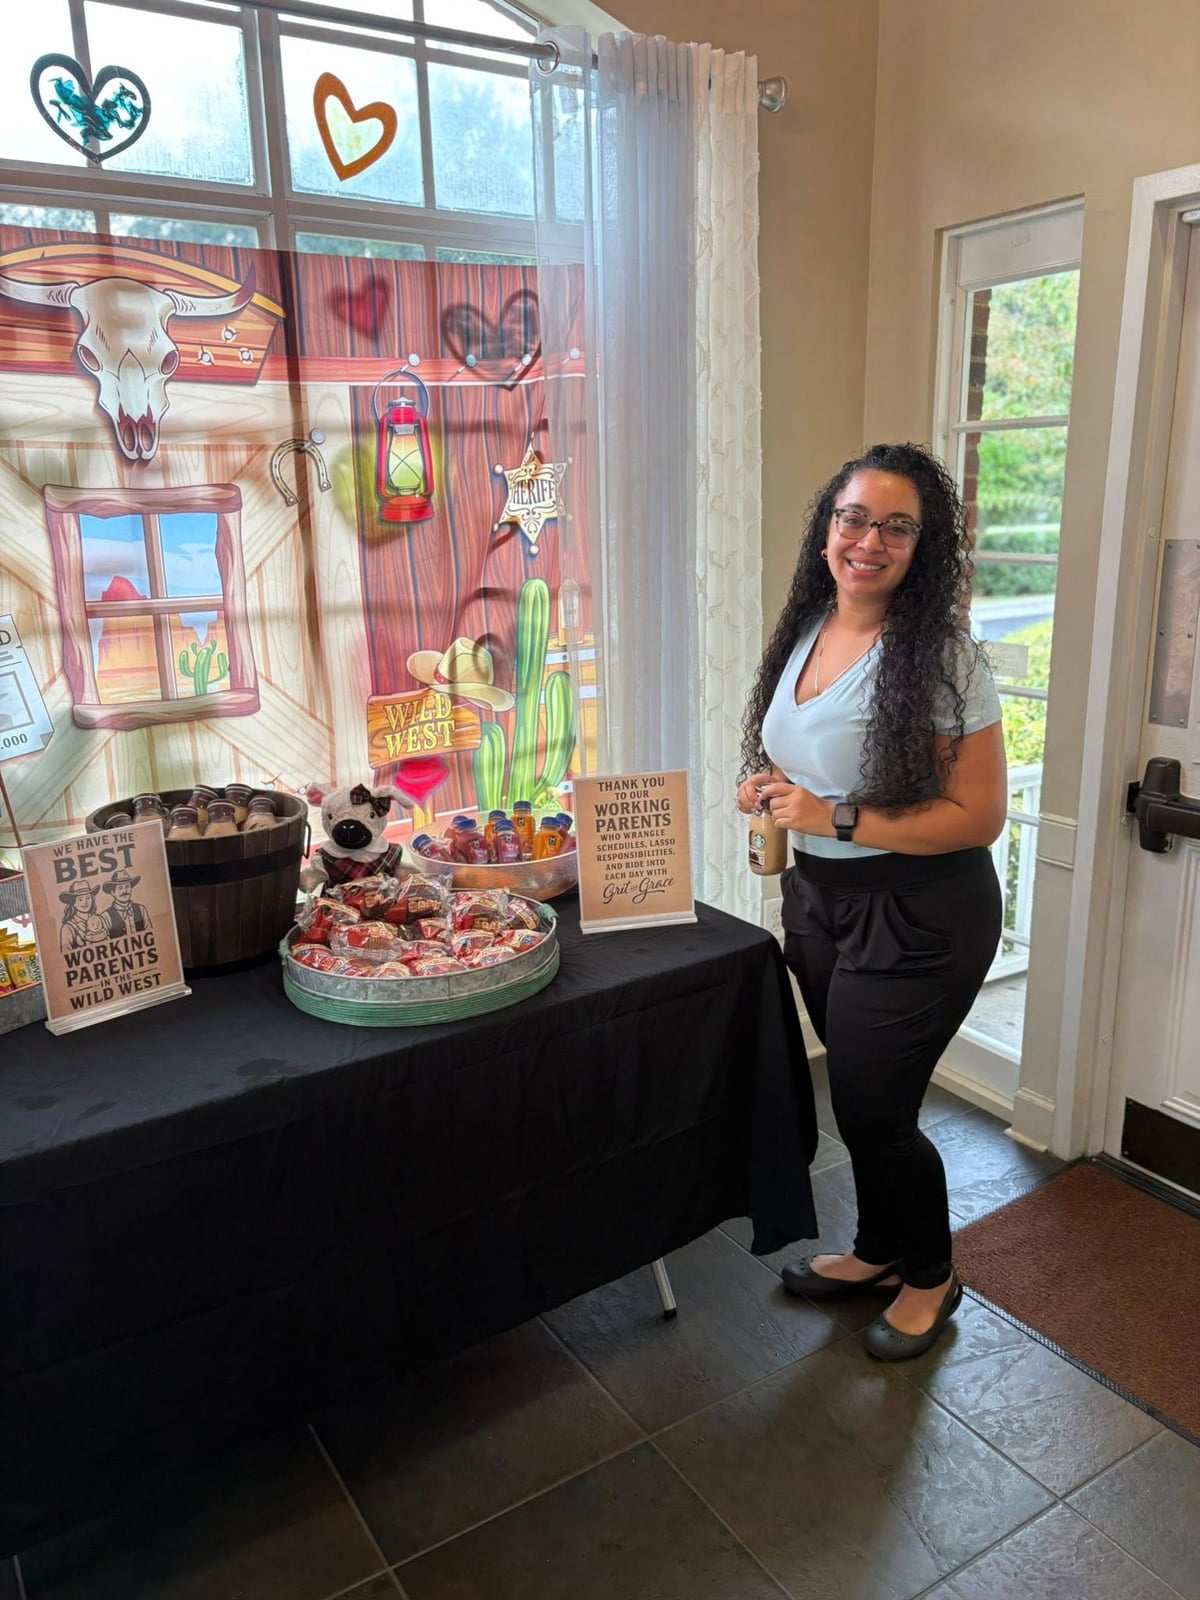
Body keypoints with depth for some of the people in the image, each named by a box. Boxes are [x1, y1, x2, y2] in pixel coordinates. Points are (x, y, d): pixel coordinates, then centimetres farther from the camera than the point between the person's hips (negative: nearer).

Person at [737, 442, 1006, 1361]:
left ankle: (930, 1278, 34)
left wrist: (838, 820, -25)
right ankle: (879, 1251, 44)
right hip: (819, 898, 7)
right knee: (859, 1093, 20)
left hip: (918, 916, -7)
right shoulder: (806, 633, 3)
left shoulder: (943, 660, -19)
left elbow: (980, 816, -19)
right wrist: (769, 789, -3)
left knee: (873, 1110, 5)